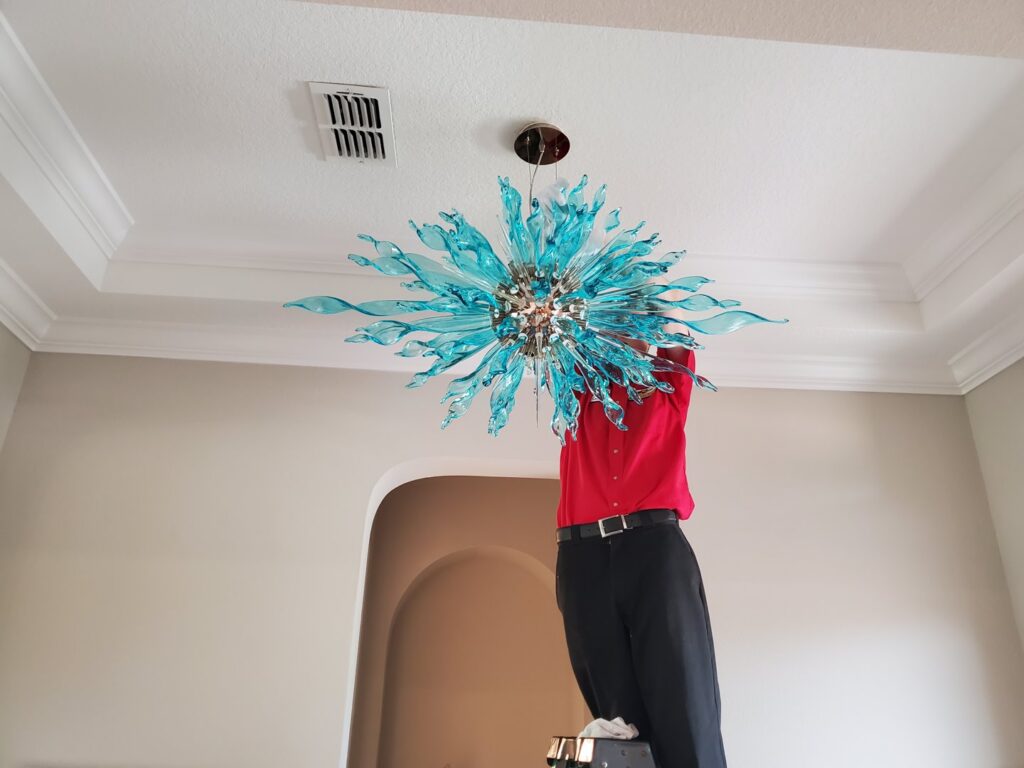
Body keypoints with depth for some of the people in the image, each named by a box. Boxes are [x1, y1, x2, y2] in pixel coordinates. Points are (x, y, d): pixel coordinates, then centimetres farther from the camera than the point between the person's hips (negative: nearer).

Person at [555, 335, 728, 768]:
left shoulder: (667, 397, 22)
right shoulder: (579, 401, 23)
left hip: (655, 548, -1)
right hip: (584, 557, 1)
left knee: (683, 701, -9)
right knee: (617, 710, 0)